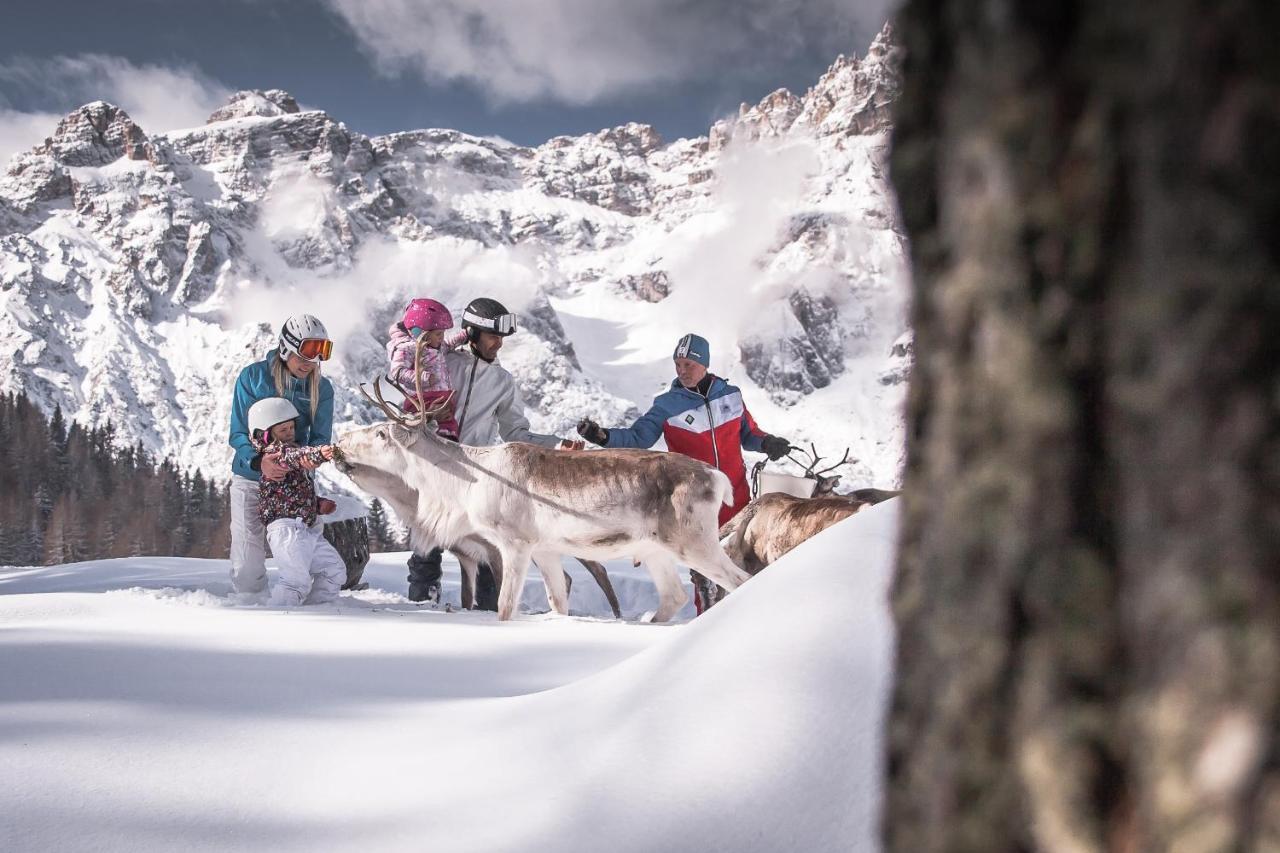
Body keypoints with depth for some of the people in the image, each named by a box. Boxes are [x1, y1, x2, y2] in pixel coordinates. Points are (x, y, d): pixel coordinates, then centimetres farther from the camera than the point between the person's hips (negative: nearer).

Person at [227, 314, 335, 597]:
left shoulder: (322, 389, 2)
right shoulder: (253, 377, -6)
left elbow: (320, 436, -1)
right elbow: (238, 433, -8)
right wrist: (258, 461, -28)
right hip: (250, 478, -2)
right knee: (248, 567, -6)